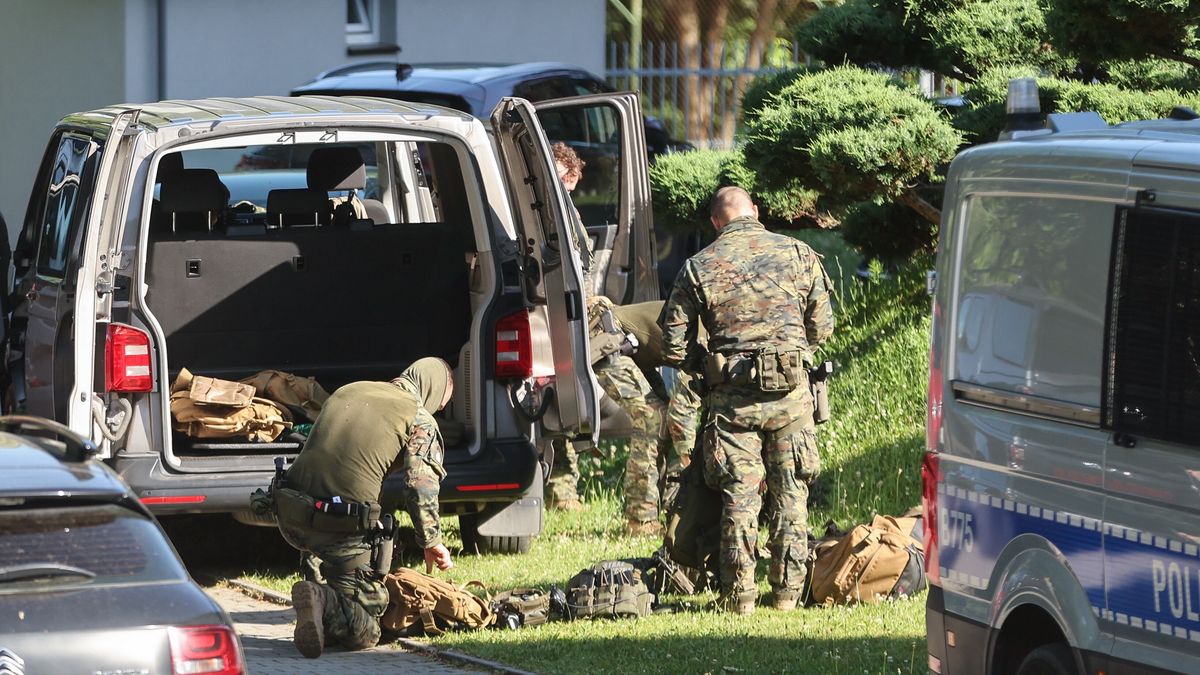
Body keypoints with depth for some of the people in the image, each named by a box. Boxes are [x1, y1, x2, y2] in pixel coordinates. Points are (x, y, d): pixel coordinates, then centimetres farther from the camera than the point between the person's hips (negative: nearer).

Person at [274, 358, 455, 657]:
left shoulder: (347, 392, 20)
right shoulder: (420, 421, 2)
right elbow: (421, 488, -8)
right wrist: (432, 543, 5)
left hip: (290, 518, 6)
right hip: (343, 526, -6)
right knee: (364, 632, -2)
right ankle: (324, 604, -30)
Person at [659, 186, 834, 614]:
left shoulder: (698, 268, 2)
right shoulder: (798, 254, 4)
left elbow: (674, 346, 1)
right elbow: (822, 328, 8)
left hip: (732, 397, 0)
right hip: (791, 391, 1)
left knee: (739, 497, 5)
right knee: (790, 493, 10)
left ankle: (740, 594, 4)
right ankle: (787, 591, 11)